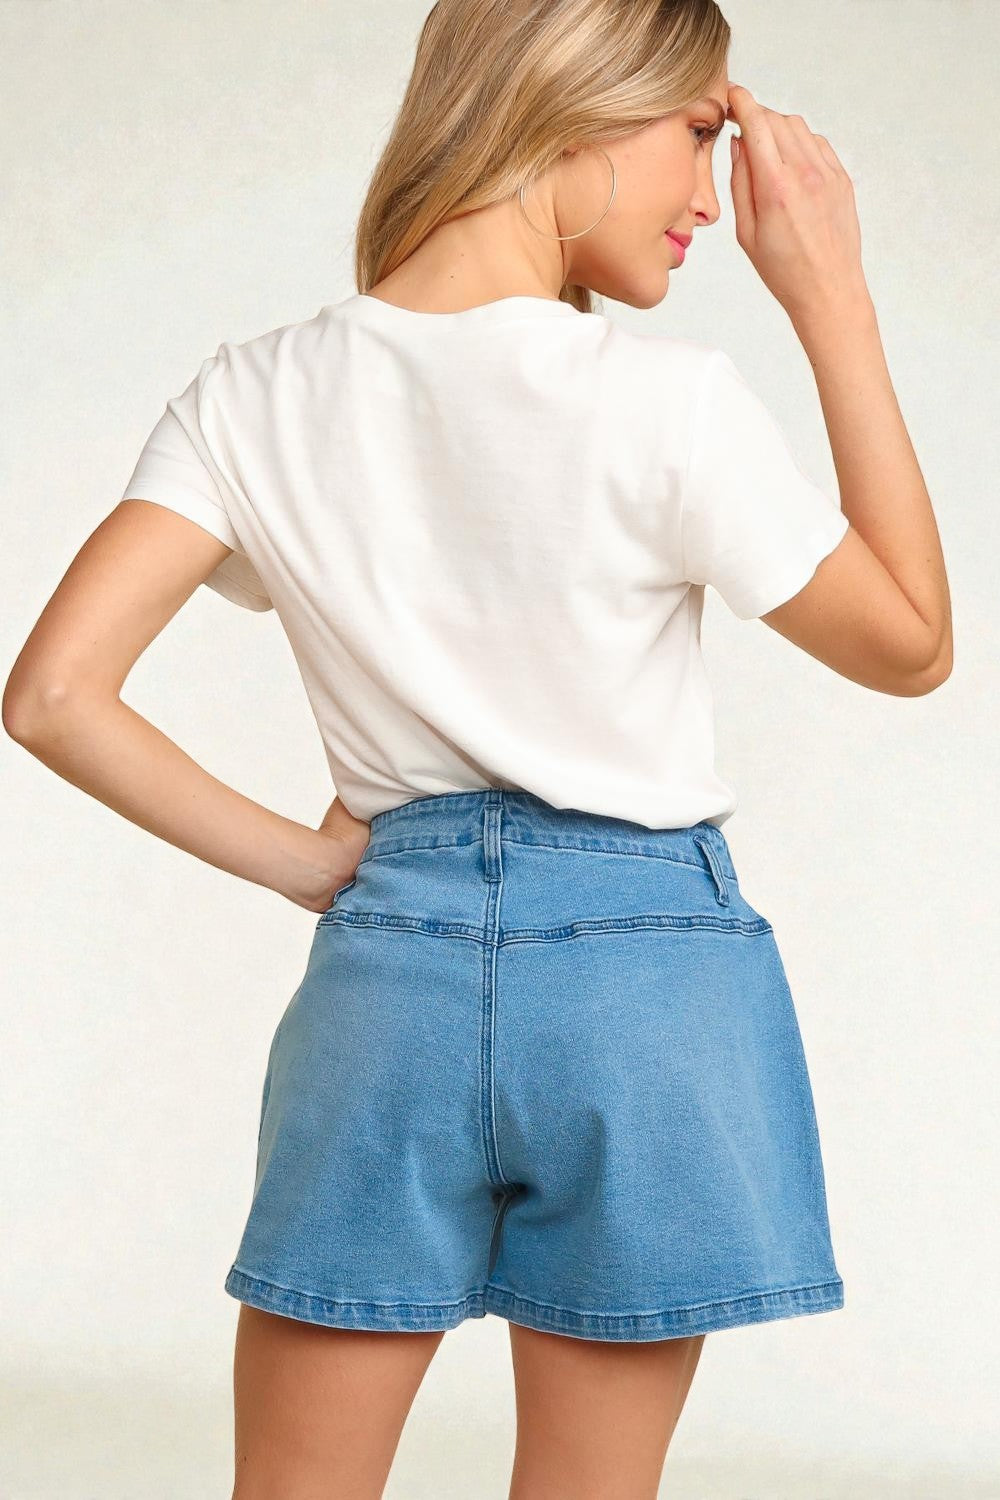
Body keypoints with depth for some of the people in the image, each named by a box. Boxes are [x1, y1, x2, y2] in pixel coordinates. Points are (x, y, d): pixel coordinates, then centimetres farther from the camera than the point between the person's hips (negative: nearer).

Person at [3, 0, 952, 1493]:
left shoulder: (256, 399, -3)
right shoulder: (667, 402, -14)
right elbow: (911, 645, -1)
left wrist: (300, 860, 2)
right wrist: (834, 304, -2)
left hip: (387, 962, 3)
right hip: (648, 977, -2)